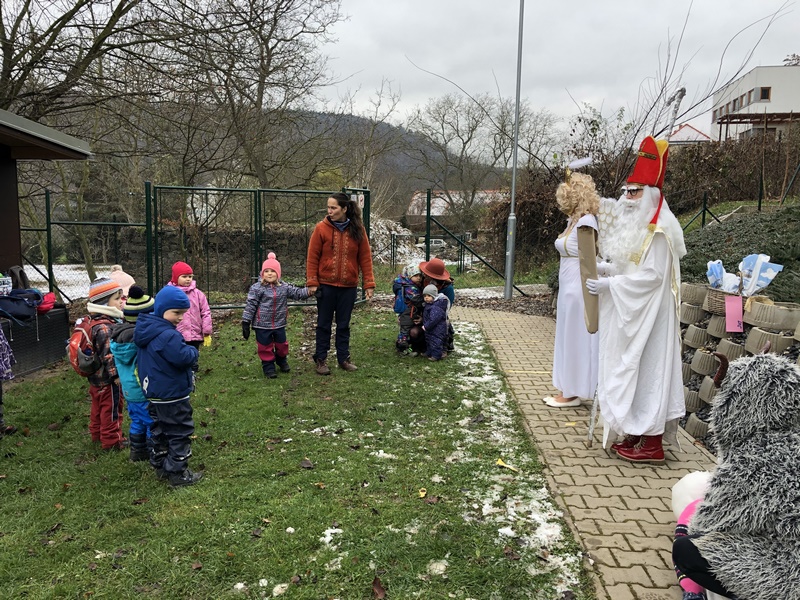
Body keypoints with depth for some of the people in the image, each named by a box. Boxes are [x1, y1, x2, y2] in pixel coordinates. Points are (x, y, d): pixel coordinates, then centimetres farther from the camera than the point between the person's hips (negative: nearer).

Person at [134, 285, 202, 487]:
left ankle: (160, 466, 33)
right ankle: (178, 473, 9)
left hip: (154, 393, 10)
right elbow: (185, 357, -30)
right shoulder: (168, 335, -27)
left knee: (160, 430, 21)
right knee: (180, 433, 2)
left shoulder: (147, 330, 5)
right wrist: (193, 351, -7)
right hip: (172, 395, -10)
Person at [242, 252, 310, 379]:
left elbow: (298, 293, -1)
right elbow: (250, 306, -9)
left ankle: (282, 360, 43)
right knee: (265, 347, 7)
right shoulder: (256, 288, -10)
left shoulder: (285, 287, -1)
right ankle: (268, 366, 23)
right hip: (262, 325, -3)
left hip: (279, 324, 3)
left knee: (282, 344, 17)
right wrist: (246, 322, -10)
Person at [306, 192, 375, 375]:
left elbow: (365, 258, 0)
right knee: (324, 324, 8)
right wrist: (312, 282, -9)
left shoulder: (357, 230, -1)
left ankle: (344, 358, 23)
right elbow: (312, 257, -4)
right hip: (326, 285, -1)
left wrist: (369, 284, -3)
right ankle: (321, 359, 19)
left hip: (349, 286, 1)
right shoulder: (321, 228, -6)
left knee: (344, 324, 12)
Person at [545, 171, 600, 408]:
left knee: (575, 338, 0)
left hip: (578, 288, -10)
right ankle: (567, 390, 25)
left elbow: (589, 260, -18)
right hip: (568, 288, 10)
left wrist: (587, 293, -19)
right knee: (568, 338, 15)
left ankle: (572, 393, 12)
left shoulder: (585, 222, -16)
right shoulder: (573, 220, 12)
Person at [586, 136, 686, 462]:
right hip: (625, 311, 9)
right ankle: (637, 433, 20)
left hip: (646, 312, -9)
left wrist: (610, 284, -20)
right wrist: (603, 268, 1)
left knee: (645, 369, -5)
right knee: (626, 369, 11)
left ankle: (652, 442, 4)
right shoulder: (631, 226, 14)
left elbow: (652, 274, -21)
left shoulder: (657, 231, -15)